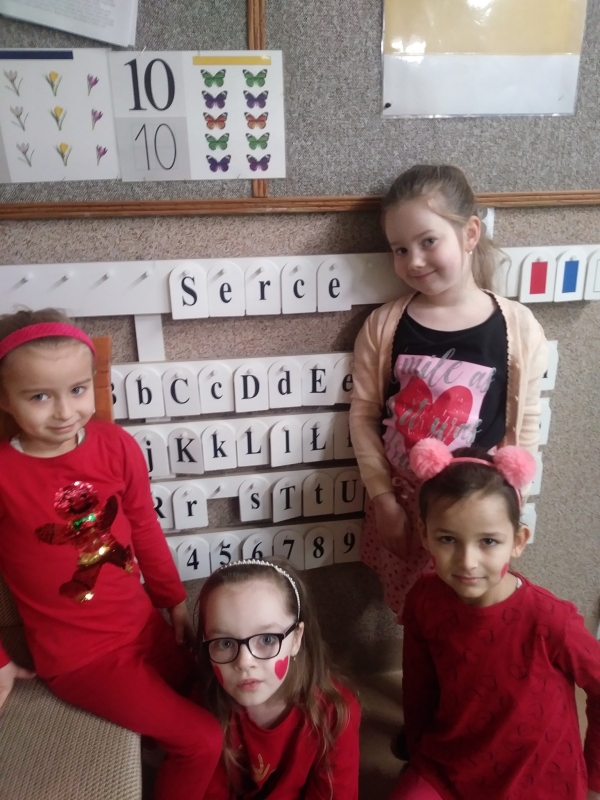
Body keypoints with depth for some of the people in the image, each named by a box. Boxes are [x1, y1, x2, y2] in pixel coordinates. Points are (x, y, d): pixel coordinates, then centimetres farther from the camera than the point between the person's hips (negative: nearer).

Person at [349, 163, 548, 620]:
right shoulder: (384, 326, -9)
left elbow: (524, 428, -4)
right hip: (400, 504, 1)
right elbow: (363, 414, -4)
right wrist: (382, 497, -5)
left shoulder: (517, 328, -11)